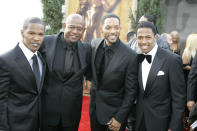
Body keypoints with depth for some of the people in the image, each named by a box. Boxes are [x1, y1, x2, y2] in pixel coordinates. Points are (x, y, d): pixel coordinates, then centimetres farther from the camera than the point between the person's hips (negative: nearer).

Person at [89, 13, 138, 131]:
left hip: (115, 111, -4)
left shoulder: (130, 56, -20)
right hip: (94, 107, 5)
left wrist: (120, 118, -13)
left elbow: (131, 91, -14)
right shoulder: (95, 44, -6)